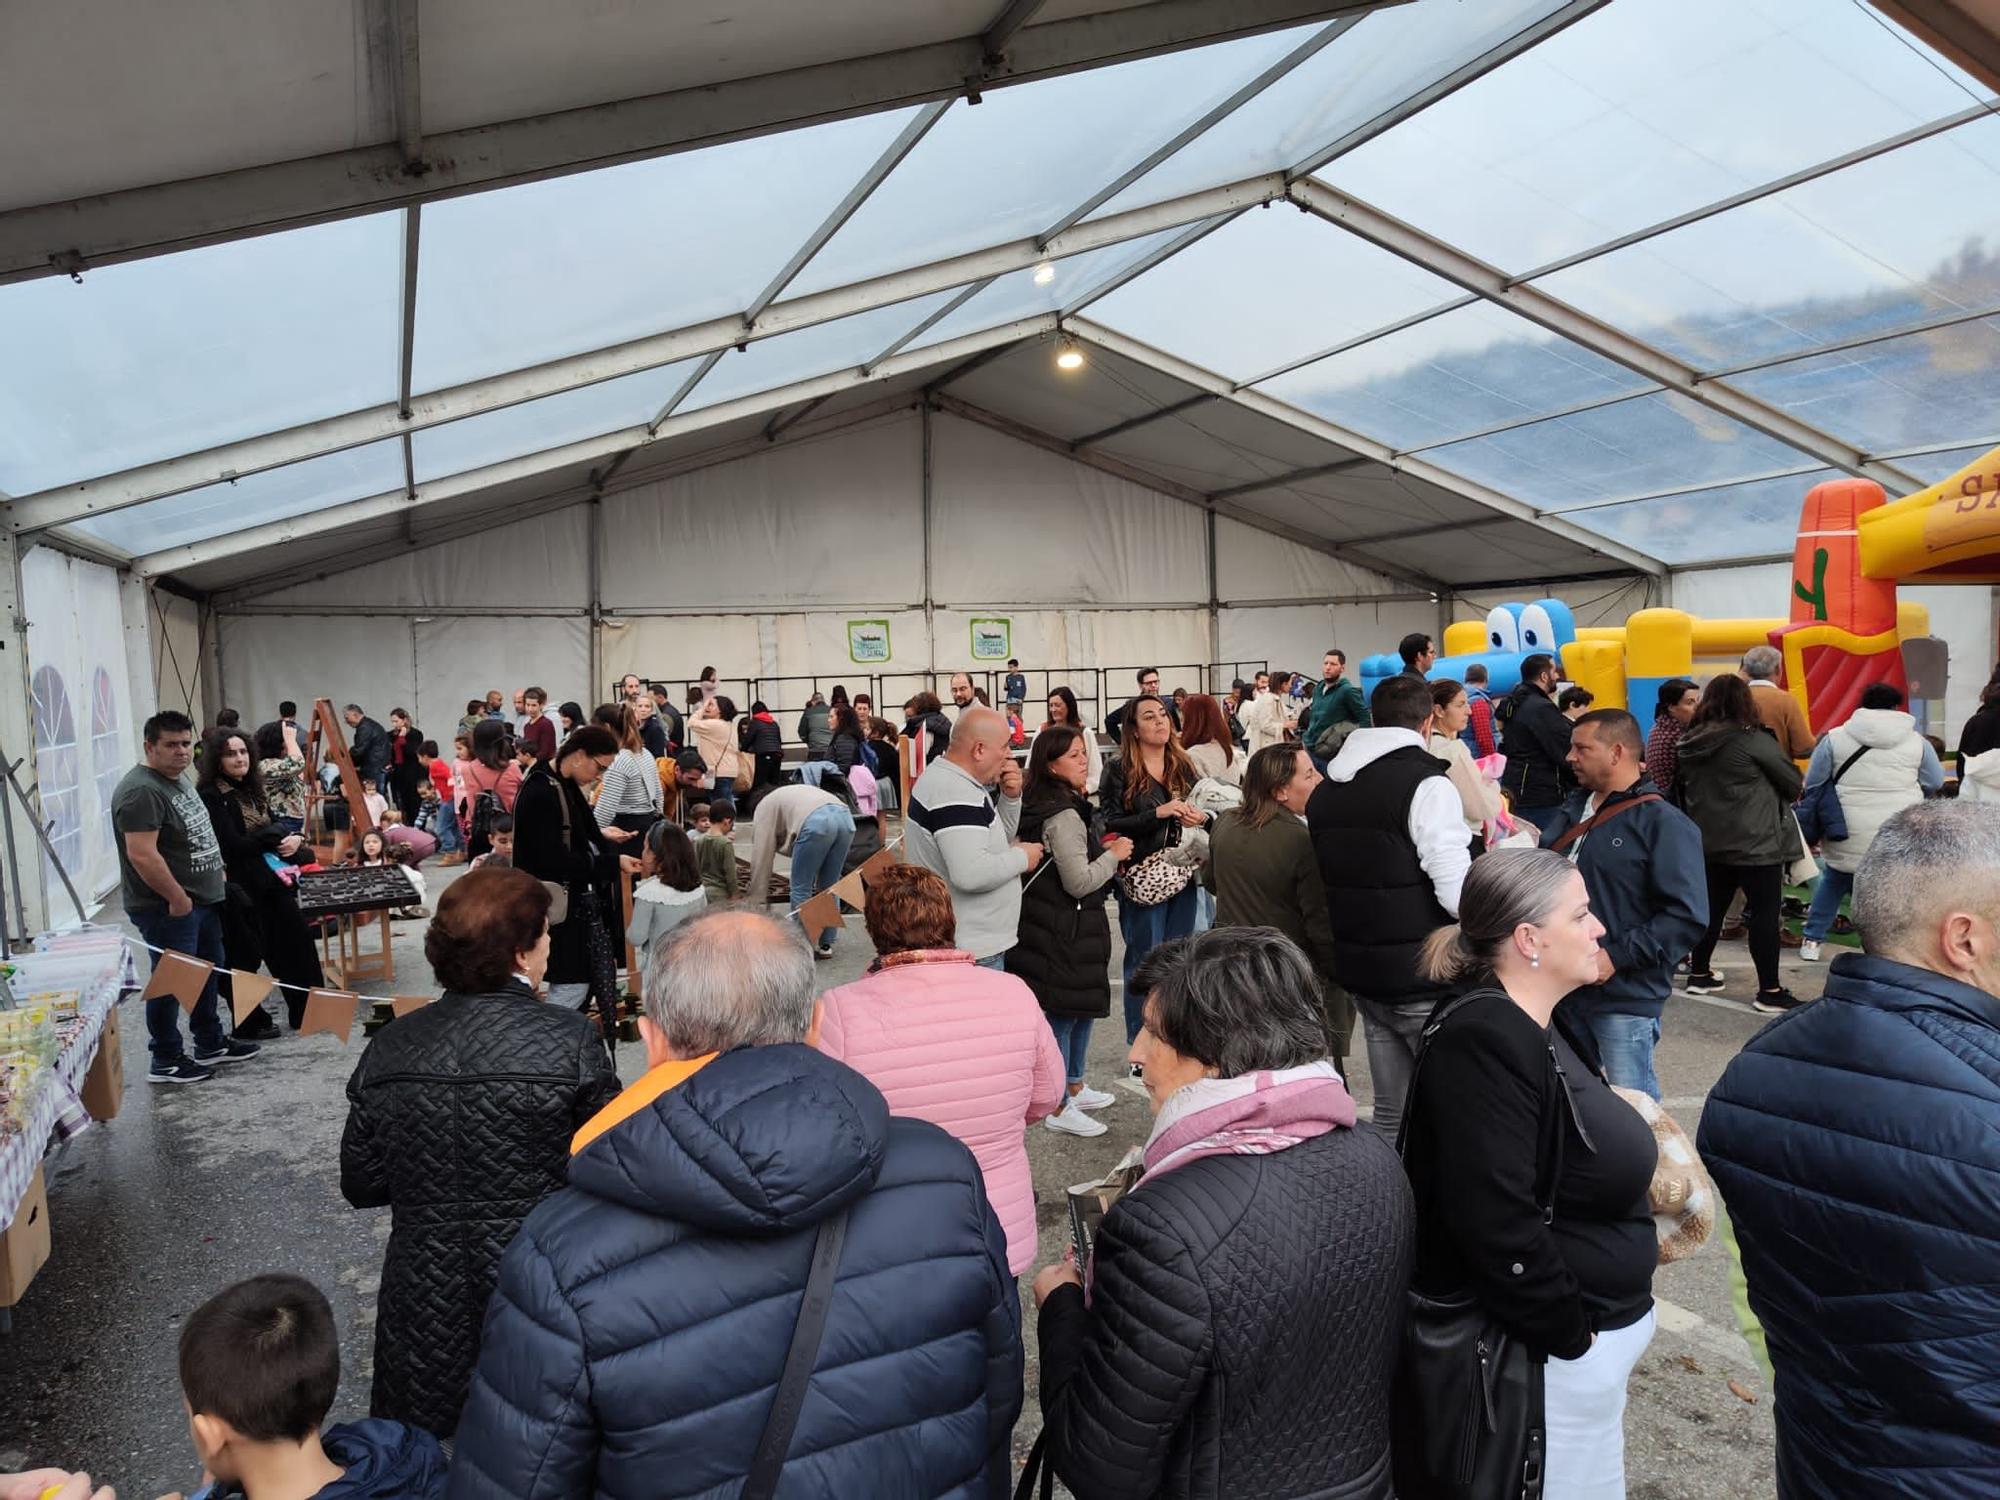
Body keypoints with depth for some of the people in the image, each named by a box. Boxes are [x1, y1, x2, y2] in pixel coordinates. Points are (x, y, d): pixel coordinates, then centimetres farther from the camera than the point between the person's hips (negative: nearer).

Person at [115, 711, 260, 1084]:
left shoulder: (180, 779, 11)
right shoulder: (142, 791, -20)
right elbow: (143, 856, -26)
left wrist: (215, 872, 17)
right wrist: (177, 898, -21)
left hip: (202, 899, 10)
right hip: (169, 908, -10)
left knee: (210, 970, 19)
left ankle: (211, 1044, 33)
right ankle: (166, 1062, 12)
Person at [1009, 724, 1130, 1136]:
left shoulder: (1069, 806, 9)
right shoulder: (1064, 816, -23)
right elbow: (1079, 882, -24)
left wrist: (1103, 848, 10)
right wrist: (1115, 855, -11)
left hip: (1062, 925, 11)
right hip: (1065, 929, -11)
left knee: (1082, 1008, 22)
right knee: (1064, 1013, 1)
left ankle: (1075, 1088, 37)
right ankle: (1059, 1109, 13)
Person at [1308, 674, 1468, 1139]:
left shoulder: (1326, 789, 9)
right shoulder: (1426, 783, -14)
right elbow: (1458, 893, -19)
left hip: (1363, 973, 7)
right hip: (1425, 979, -7)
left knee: (1389, 1112, 16)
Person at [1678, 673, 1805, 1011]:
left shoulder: (1690, 743, 5)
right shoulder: (1753, 739, -14)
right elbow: (1794, 783, -5)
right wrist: (1787, 793, 15)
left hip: (1709, 842, 7)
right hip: (1756, 843, -7)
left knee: (1712, 906, 17)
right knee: (1764, 912, -1)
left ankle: (1699, 974, 25)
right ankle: (1769, 990, 2)